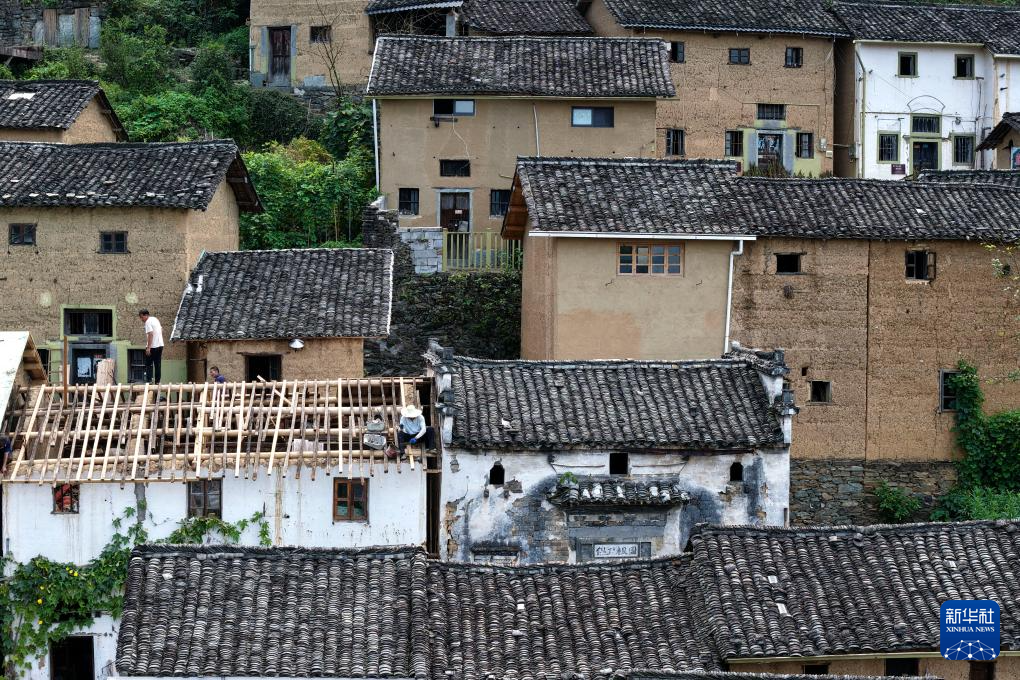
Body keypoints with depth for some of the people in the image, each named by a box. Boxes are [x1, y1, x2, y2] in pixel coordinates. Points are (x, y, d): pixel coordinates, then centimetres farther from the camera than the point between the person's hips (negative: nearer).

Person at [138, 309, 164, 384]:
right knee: (158, 364, 9)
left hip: (152, 347, -8)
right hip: (160, 345, 8)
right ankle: (157, 381, 9)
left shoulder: (148, 322, -13)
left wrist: (148, 347, -21)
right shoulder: (156, 319, 14)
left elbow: (150, 334, -20)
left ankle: (149, 380, -9)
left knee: (149, 364, 0)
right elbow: (161, 329, 21)